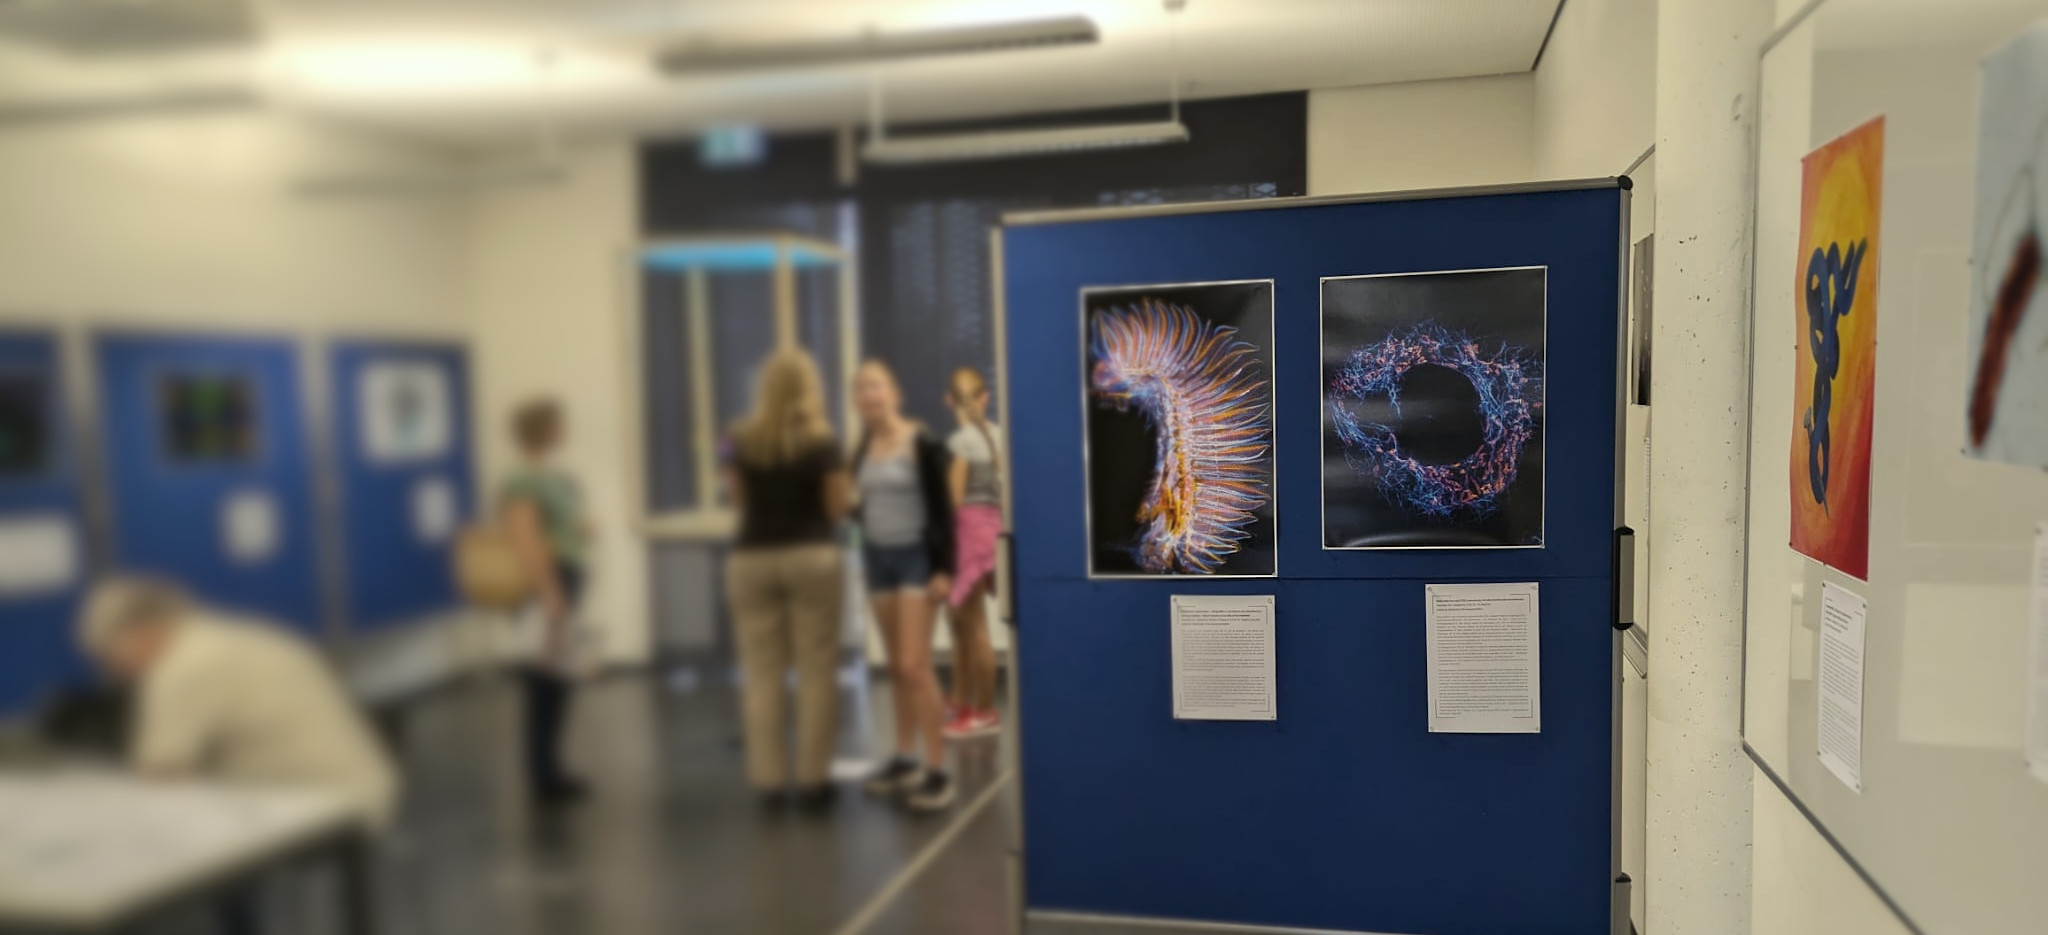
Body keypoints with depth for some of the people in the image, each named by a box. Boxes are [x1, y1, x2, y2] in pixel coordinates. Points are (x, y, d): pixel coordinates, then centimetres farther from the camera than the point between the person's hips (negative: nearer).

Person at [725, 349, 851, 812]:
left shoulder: (743, 440, 3)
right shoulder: (822, 440, -5)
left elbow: (740, 499, 11)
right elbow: (838, 507, -4)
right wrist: (846, 482, 14)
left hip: (752, 559, 3)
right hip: (812, 556, -3)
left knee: (762, 674, 6)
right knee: (816, 672, 3)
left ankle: (768, 779, 9)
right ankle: (812, 779, 5)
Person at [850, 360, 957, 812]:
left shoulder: (922, 444, -11)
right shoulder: (862, 450, 7)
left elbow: (943, 510, -12)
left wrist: (944, 568, -15)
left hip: (917, 556, -6)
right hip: (878, 558, 6)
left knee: (915, 665, -11)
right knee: (896, 668, 11)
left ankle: (937, 771, -6)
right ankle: (905, 758, 20)